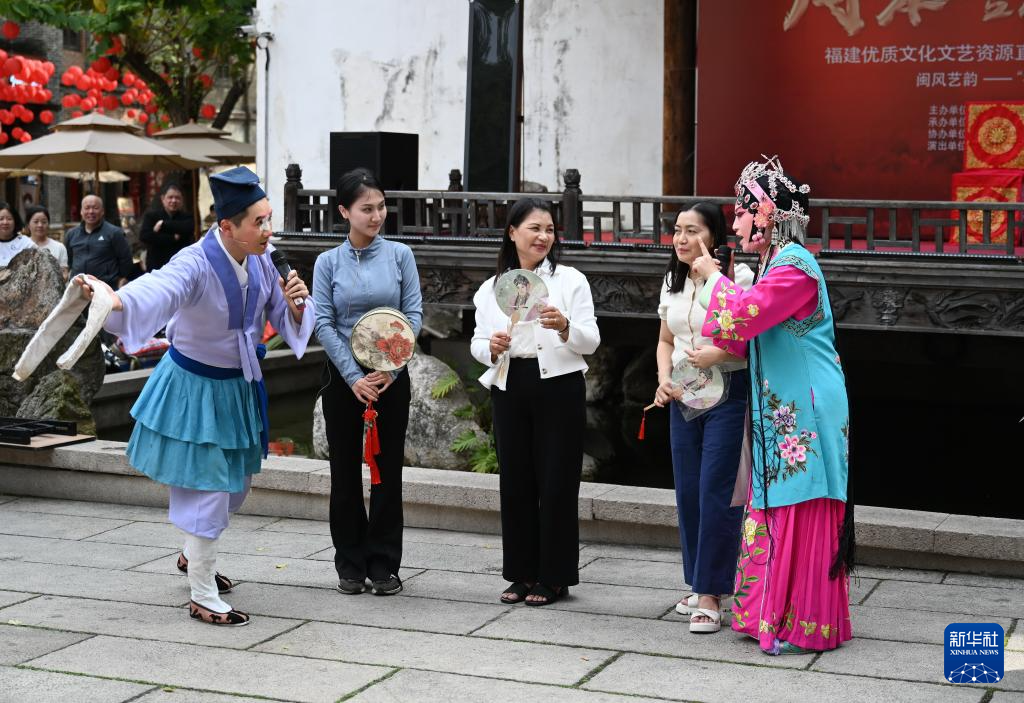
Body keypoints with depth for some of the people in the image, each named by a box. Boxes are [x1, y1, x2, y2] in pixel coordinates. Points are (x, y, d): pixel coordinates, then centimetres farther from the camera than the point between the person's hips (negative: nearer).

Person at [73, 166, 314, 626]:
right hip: (195, 387, -7)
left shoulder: (260, 262, -7)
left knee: (234, 485, 21)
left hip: (238, 386, 7)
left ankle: (195, 556, 47)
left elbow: (287, 322, 3)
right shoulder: (196, 264, -28)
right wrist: (113, 298, -70)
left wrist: (295, 304, -20)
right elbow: (158, 289, -49)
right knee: (207, 488, -3)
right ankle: (203, 598, 10)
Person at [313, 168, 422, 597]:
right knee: (345, 472, 6)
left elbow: (414, 313, -2)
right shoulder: (328, 262, 0)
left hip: (391, 376, 0)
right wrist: (354, 377, -12)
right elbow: (323, 324, -4)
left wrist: (390, 367, -12)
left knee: (388, 470, 4)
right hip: (344, 377, 0)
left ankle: (384, 565, 13)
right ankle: (350, 565, 16)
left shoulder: (399, 255, 1)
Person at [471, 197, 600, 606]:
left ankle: (553, 577, 10)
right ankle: (522, 573, 19)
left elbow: (591, 342, -3)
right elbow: (477, 344, 11)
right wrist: (491, 347, -12)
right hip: (509, 389, 3)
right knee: (515, 481, 7)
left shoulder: (571, 281, 2)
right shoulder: (492, 288, 9)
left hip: (559, 388, -3)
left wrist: (565, 327, -23)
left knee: (556, 483, -1)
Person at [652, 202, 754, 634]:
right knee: (687, 492, 10)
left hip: (728, 393, -7)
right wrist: (664, 379, 2)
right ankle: (700, 585, 23)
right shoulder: (673, 281, 11)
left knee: (715, 493, -9)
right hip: (683, 397, 7)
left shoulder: (737, 276, -10)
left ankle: (711, 595, -3)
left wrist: (720, 353, -24)